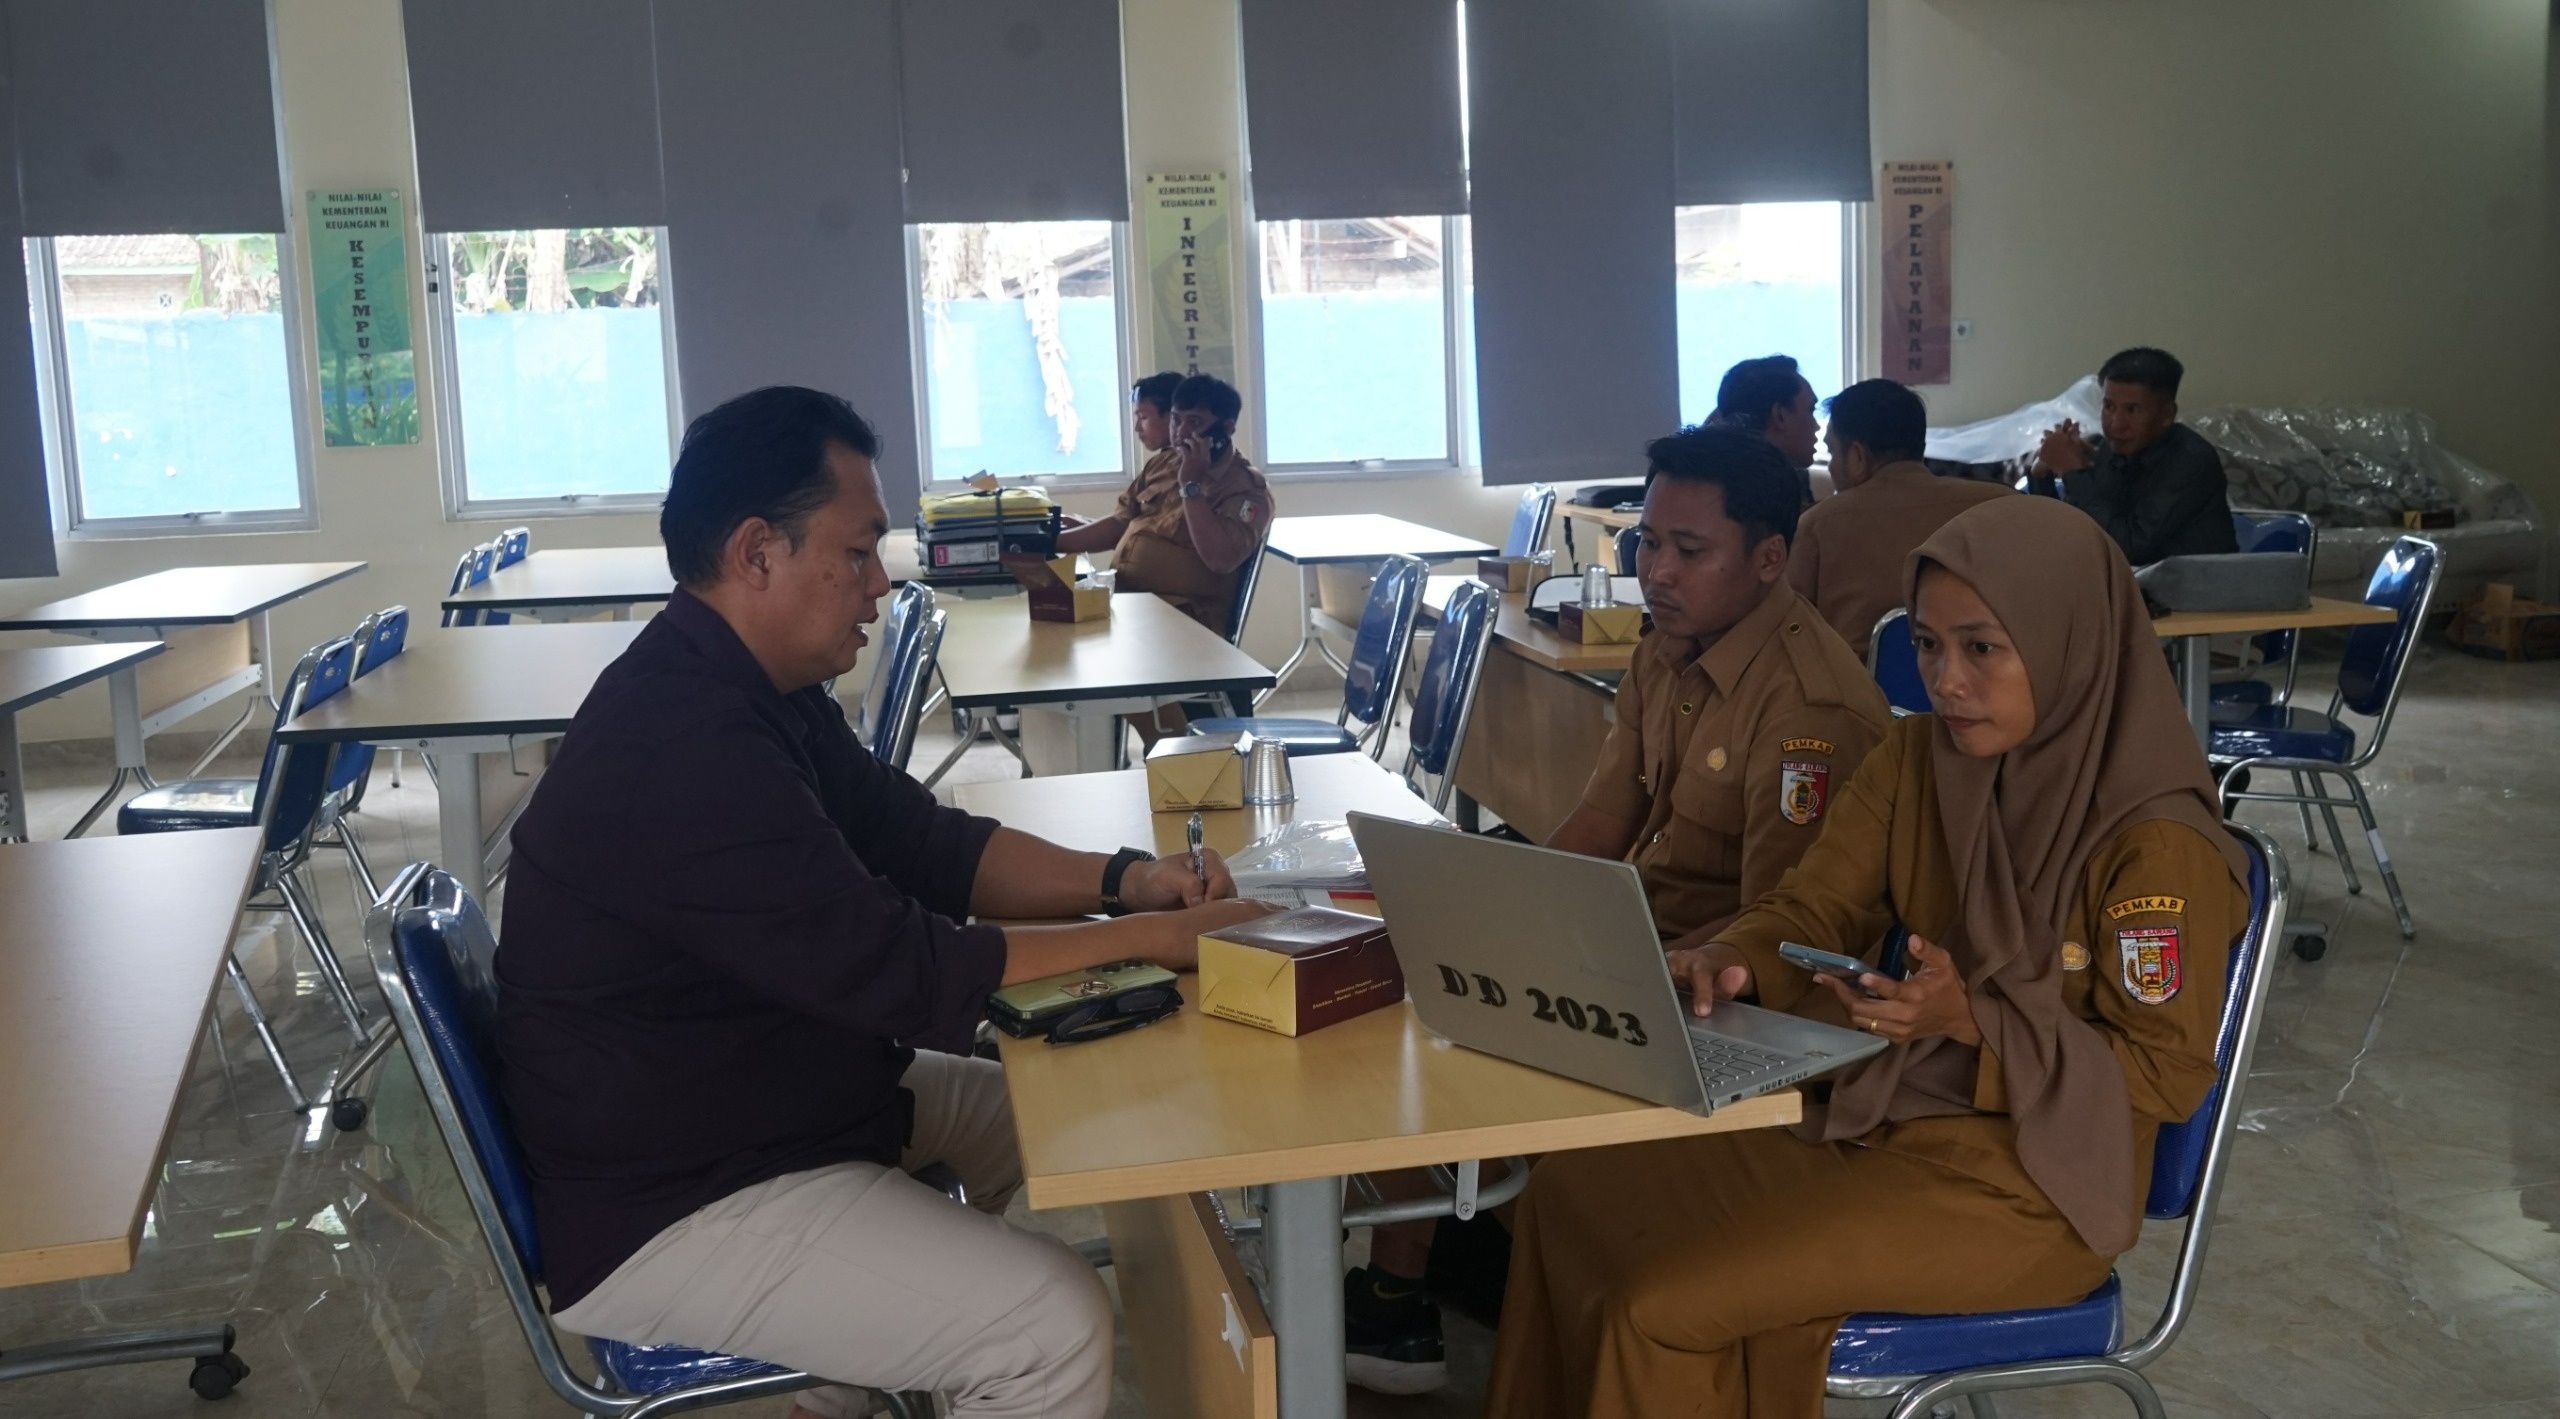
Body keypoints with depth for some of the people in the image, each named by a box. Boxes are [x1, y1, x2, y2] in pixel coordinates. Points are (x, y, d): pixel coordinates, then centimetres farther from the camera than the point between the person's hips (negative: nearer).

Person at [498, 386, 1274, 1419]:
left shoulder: (749, 692, 4)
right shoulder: (682, 751, -29)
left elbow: (923, 844, 8)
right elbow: (900, 972, -26)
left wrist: (1122, 880, -6)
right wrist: (1143, 942, -17)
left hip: (732, 1108, 11)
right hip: (667, 1210, -11)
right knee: (1056, 1323, -20)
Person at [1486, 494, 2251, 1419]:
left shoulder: (2157, 838, -20)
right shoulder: (1916, 759, -1)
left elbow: (2167, 1073, -14)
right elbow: (1812, 908, 2)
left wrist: (1972, 1021, -28)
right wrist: (1731, 964, -21)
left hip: (2027, 1180, -7)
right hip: (1878, 1115, 7)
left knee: (1662, 1300, -17)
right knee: (1574, 1193, 0)